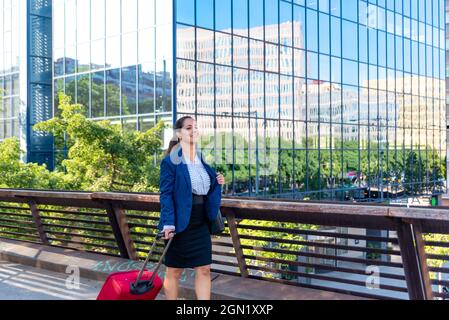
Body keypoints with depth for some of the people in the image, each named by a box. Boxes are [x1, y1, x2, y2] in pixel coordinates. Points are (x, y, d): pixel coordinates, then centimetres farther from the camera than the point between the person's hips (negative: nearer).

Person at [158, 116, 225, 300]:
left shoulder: (201, 159, 11)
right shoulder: (170, 160, -10)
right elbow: (166, 194, -14)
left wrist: (218, 183, 0)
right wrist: (168, 223, -22)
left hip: (201, 223, 7)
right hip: (180, 223, -6)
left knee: (204, 269, 6)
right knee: (174, 271, 6)